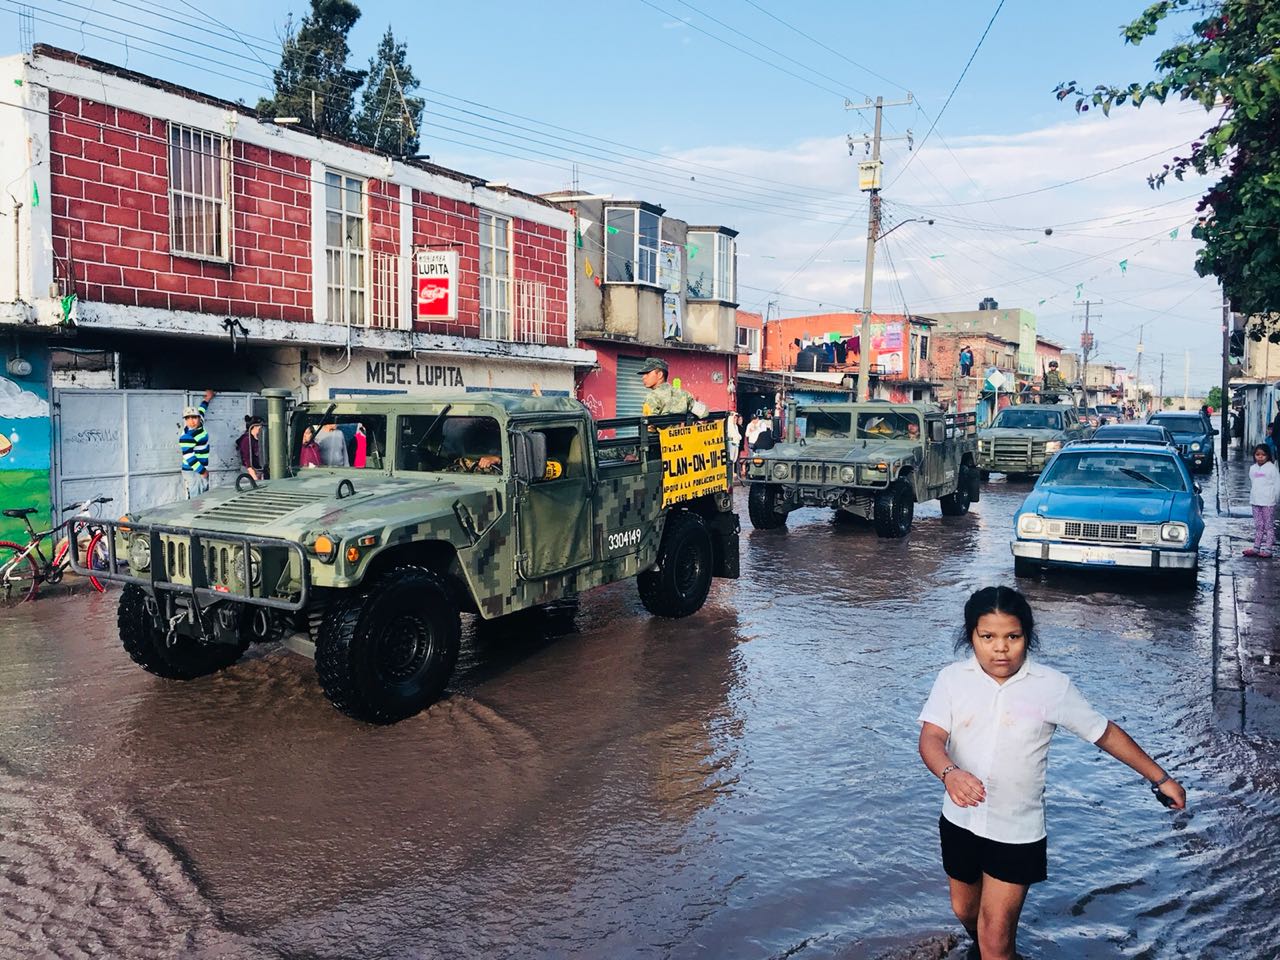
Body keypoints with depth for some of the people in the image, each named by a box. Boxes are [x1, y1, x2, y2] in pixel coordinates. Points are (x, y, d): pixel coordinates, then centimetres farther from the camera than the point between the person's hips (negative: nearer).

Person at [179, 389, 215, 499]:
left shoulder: (199, 426, 6)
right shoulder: (187, 436, -19)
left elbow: (201, 410, 26)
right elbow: (189, 457, -22)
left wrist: (207, 399, 37)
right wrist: (202, 471, -20)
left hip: (203, 469, 9)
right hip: (192, 472, -9)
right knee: (194, 500, -11)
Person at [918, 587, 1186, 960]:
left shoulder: (1052, 686, -13)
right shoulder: (952, 679, -11)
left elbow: (1106, 733, -1)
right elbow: (931, 738, -20)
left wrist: (1160, 778, 2)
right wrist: (950, 773, -41)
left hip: (1017, 832, -3)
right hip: (959, 822, 3)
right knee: (965, 911, 25)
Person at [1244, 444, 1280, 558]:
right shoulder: (1253, 468, 8)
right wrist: (1252, 497, 11)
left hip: (1268, 503, -5)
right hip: (1255, 502, 5)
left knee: (1269, 526, 1)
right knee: (1258, 526, 12)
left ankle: (1268, 549, 2)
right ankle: (1256, 547, 17)